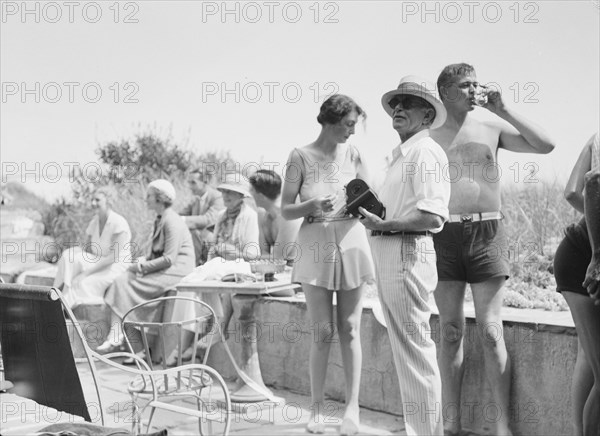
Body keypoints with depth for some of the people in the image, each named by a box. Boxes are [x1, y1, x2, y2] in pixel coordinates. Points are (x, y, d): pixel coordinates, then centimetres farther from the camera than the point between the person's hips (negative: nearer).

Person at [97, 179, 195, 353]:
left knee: (127, 282, -19)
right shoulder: (160, 220, 17)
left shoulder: (172, 222, -14)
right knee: (122, 279, -9)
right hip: (163, 268, 9)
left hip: (176, 270, -9)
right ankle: (116, 335, -18)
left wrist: (142, 267, -14)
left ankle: (117, 338, -16)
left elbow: (169, 259, -20)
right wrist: (143, 264, 3)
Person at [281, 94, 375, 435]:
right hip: (316, 245, -2)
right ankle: (318, 408, 9)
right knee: (323, 332, -3)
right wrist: (312, 205, -21)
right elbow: (286, 210, -2)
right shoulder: (301, 157, -2)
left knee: (350, 329, 1)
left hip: (351, 243, 2)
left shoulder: (353, 154, 6)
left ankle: (353, 407, 4)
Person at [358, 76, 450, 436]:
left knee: (415, 348, -6)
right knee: (405, 348, 15)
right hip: (388, 253, 11)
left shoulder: (426, 152, -11)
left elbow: (433, 217, -21)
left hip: (408, 252, -11)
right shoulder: (402, 154, 20)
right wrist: (373, 212, 8)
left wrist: (386, 225, -20)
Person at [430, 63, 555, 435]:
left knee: (491, 331, -4)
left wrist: (504, 110, -4)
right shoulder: (430, 139, 8)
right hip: (445, 233, 1)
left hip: (487, 231, -1)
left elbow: (545, 145, 0)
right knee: (451, 331, 4)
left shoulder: (492, 131, 8)